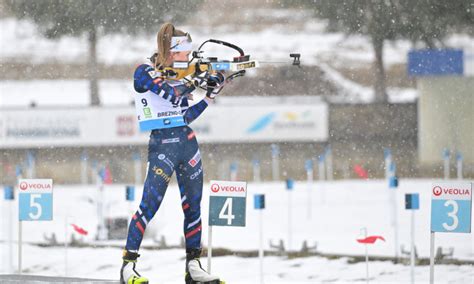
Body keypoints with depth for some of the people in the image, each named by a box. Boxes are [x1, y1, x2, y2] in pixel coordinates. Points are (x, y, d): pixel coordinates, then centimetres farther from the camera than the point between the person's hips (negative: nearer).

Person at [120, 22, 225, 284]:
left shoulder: (179, 75, 13)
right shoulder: (145, 73, -6)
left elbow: (187, 115, 15)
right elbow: (172, 96, -20)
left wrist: (211, 94, 7)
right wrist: (198, 78, -11)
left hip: (188, 143, 7)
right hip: (162, 144, -7)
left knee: (193, 206, 7)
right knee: (149, 205, -12)